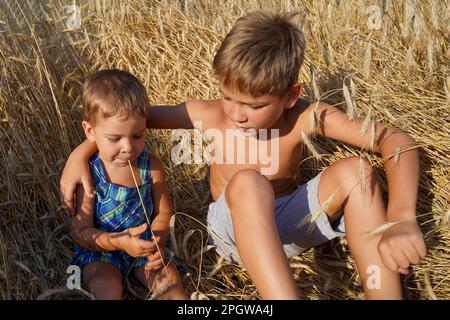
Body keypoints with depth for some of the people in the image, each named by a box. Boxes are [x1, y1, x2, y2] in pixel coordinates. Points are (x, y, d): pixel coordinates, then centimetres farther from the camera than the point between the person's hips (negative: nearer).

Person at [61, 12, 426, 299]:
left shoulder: (305, 117, -18)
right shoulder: (210, 115, -15)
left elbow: (396, 140, -24)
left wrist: (402, 220, -39)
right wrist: (81, 153, -17)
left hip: (289, 224, 1)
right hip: (234, 230, -1)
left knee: (356, 172, -27)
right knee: (247, 182, -37)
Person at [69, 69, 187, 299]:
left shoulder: (151, 166, -8)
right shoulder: (88, 173, -18)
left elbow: (163, 212, 2)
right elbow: (80, 232, -16)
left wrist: (157, 242, -19)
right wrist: (119, 242, -33)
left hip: (144, 245, 3)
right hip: (99, 249, -3)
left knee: (169, 279, -18)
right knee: (107, 285, -29)